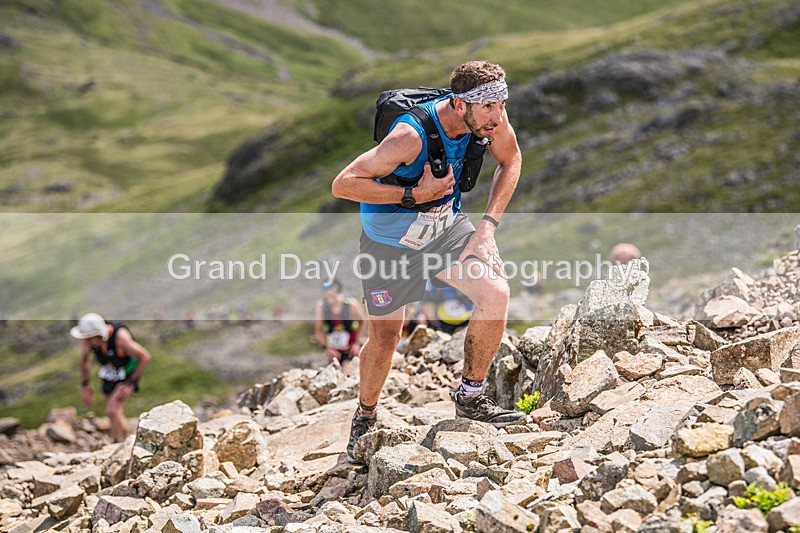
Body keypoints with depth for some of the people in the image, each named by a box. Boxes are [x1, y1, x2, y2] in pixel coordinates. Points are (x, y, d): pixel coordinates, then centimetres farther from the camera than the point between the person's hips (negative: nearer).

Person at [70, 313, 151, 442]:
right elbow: (84, 359, -3)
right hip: (109, 377, 5)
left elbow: (145, 357, -27)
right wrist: (85, 386, 1)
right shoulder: (89, 335, -23)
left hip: (127, 377, -5)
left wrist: (130, 383, -23)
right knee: (116, 416, 13)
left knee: (111, 411, -20)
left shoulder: (121, 338, -39)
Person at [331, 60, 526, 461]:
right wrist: (414, 195, -35)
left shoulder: (490, 117, -19)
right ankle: (365, 418, 35)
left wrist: (487, 226, -6)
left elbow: (510, 161, 3)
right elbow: (343, 185, -33)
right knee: (384, 339, 5)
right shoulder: (411, 135, -36)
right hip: (389, 239, -4)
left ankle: (471, 398, 1)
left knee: (496, 293, -18)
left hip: (446, 227, 4)